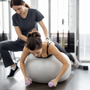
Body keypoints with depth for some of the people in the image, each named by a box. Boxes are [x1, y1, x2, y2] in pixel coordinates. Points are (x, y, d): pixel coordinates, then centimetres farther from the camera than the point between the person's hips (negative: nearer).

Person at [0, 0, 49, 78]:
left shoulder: (34, 12, -11)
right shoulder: (15, 17, -6)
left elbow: (44, 27, -10)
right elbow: (19, 35, -12)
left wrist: (47, 39, -29)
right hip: (21, 42, 2)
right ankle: (13, 66, -5)